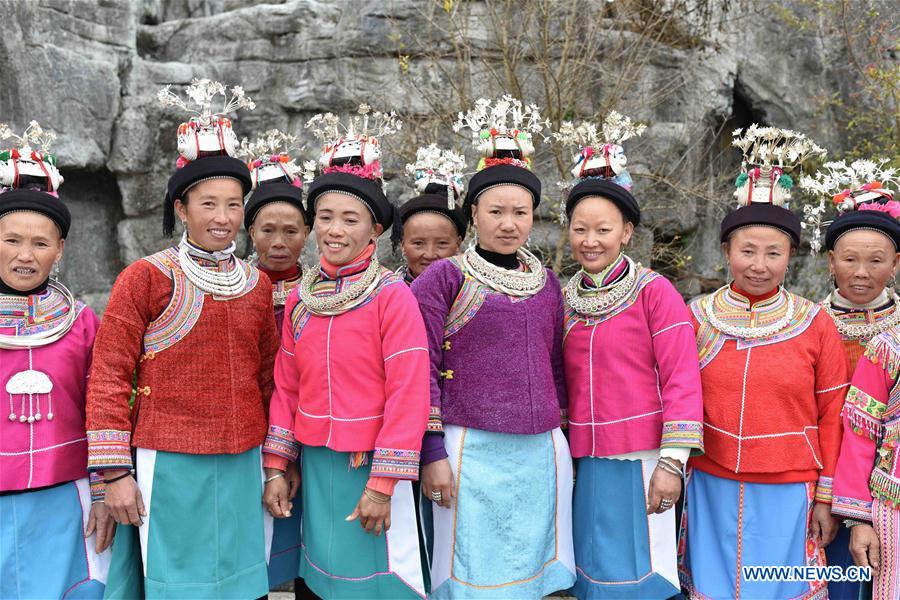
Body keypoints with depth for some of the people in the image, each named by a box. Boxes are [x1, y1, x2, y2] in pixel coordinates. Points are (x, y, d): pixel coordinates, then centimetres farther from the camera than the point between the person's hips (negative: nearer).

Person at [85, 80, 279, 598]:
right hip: (170, 462, -4)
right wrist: (115, 470, -8)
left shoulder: (257, 283, 8)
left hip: (244, 462, 4)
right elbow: (110, 375, -6)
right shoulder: (147, 277, -5)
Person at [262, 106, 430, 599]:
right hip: (316, 465, 5)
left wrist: (382, 483, -15)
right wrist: (276, 467, 7)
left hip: (371, 466, -5)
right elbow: (286, 388, 10)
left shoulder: (392, 295, -11)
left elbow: (408, 394, -14)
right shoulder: (300, 298, 6)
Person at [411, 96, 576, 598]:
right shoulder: (444, 279, -3)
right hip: (472, 452, -4)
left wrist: (566, 444, 17)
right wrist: (432, 454, -9)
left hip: (542, 453, 4)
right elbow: (423, 369, -5)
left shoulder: (547, 283, 11)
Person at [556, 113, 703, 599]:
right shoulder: (565, 299, 8)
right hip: (585, 462, 5)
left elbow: (681, 380, -10)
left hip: (640, 461, -5)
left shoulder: (654, 291, -7)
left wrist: (672, 462, -14)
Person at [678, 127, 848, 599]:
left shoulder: (815, 325, -3)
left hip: (788, 493, -1)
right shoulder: (696, 318, -1)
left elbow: (831, 417, 1)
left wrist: (826, 497, 1)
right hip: (711, 490, 1)